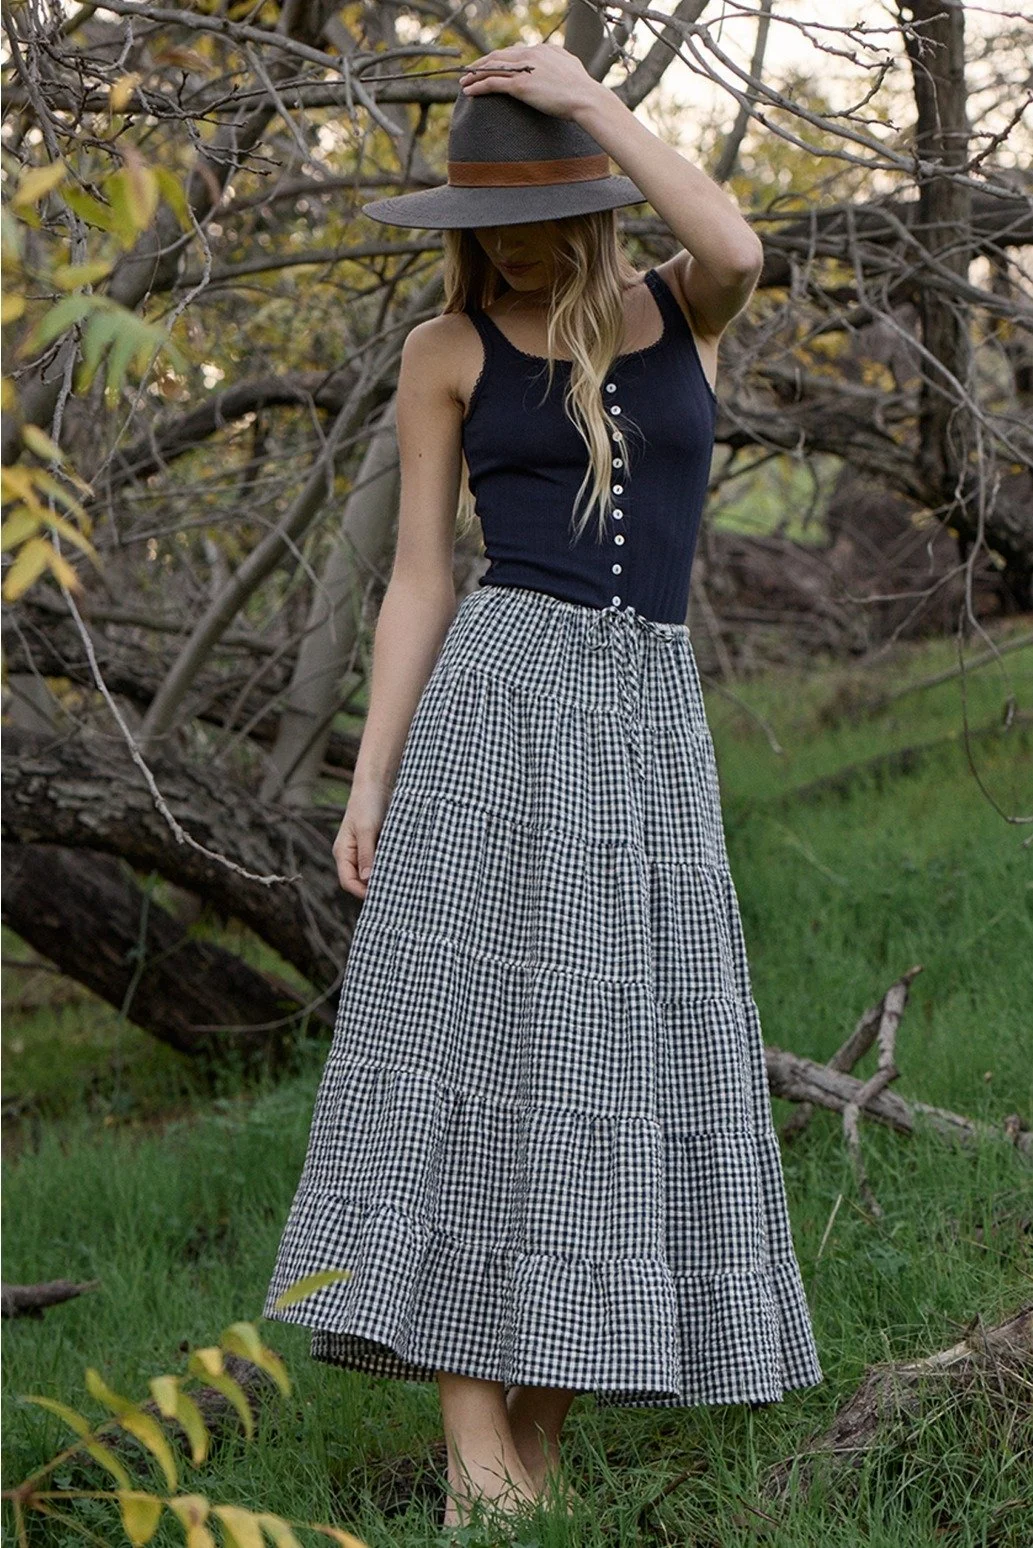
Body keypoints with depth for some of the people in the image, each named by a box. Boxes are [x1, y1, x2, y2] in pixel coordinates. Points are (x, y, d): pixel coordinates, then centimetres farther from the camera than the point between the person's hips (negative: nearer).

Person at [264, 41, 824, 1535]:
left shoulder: (681, 308, 9)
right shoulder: (449, 351, 5)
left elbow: (737, 246, -16)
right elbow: (420, 580, 4)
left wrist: (590, 96, -11)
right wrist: (369, 782, -2)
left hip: (651, 719, 3)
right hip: (498, 702, -3)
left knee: (609, 1071, 1)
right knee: (474, 1050, -10)